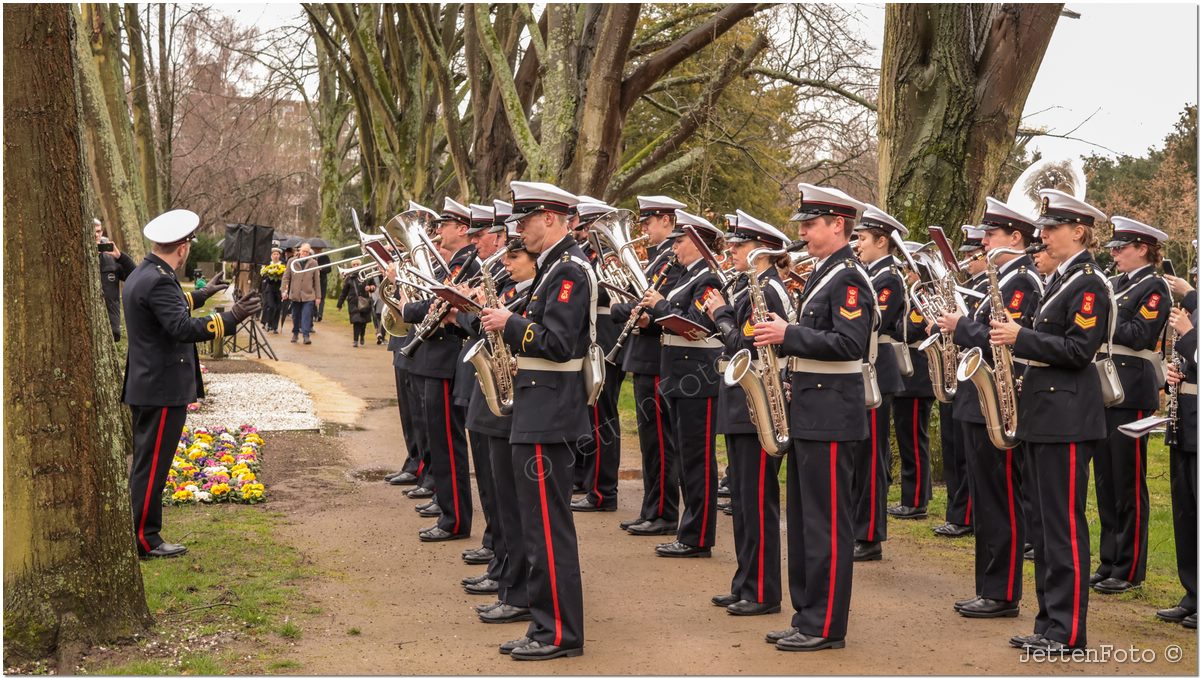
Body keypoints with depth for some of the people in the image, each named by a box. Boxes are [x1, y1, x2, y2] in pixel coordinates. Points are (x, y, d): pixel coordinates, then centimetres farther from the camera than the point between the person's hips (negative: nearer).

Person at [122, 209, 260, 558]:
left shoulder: (142, 274, 11)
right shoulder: (159, 280, -21)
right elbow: (183, 328, -31)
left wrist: (202, 294, 42)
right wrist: (232, 317, -33)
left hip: (145, 386, 11)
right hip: (163, 388, -11)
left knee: (146, 461, 18)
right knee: (152, 464, -3)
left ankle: (139, 532, 27)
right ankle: (144, 539, 3)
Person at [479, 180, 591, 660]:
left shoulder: (570, 269, -14)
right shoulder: (554, 266, 17)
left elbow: (557, 343, -22)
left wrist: (510, 324, -13)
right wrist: (508, 324, 8)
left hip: (548, 417, -11)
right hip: (539, 414, 11)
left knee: (548, 526, -6)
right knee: (542, 524, 14)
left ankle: (561, 633, 2)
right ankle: (548, 626, 21)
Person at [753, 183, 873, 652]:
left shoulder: (849, 278, -13)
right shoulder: (821, 274, 16)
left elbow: (849, 344, -24)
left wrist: (789, 334, -21)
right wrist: (782, 337, 7)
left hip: (831, 415, -10)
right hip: (808, 412, 10)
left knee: (827, 523, -3)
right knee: (803, 520, 14)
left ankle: (826, 626, 4)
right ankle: (807, 616, 22)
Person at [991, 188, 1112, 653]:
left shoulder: (1089, 283, -11)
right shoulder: (1061, 280, 17)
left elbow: (1079, 350, -19)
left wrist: (1021, 337, -21)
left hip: (1068, 417, -10)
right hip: (1045, 413, 10)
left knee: (1064, 525, -6)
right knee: (1044, 524, 12)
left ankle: (1068, 631, 0)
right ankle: (1050, 622, 19)